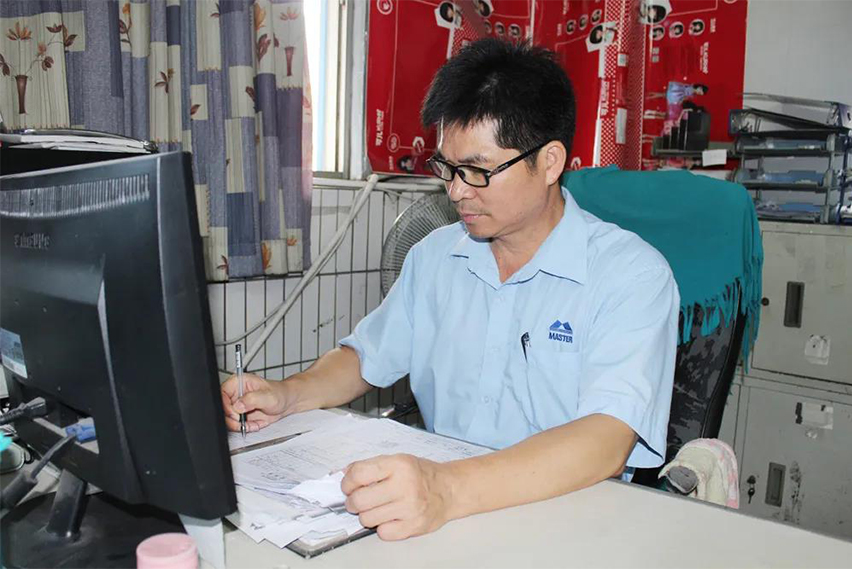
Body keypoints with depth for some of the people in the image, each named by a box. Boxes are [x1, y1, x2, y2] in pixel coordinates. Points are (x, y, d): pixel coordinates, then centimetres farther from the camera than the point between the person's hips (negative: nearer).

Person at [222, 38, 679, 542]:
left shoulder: (632, 274, -13)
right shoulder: (435, 255, 7)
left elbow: (606, 443, -26)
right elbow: (366, 357, 18)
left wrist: (449, 490, -41)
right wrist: (288, 395, -2)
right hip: (435, 516, 3)